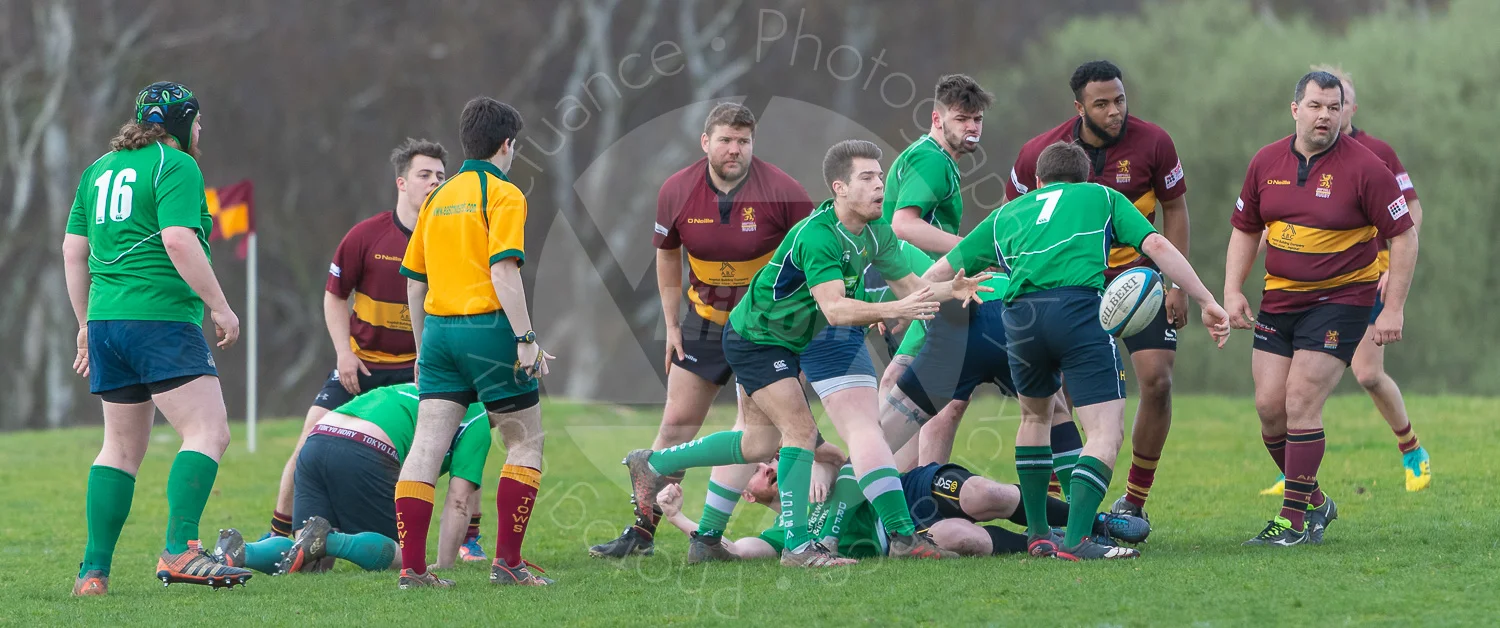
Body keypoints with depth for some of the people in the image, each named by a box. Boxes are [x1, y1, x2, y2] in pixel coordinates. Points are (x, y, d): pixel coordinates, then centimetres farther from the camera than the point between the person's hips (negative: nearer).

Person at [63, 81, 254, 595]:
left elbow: (73, 250, 20)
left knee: (121, 447, 13)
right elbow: (179, 241, -18)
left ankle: (94, 571, 8)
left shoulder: (99, 169, 19)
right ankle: (179, 551, -25)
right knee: (209, 432, -11)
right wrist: (219, 306, -12)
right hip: (161, 318, -8)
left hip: (106, 321, 8)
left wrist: (86, 323, 26)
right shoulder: (176, 166, -5)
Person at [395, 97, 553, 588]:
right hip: (486, 326, -6)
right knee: (525, 443, 6)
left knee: (426, 447, 0)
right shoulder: (503, 194, -4)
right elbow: (503, 270, -15)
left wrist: (423, 350, 26)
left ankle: (411, 566, -5)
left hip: (439, 327, 6)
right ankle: (507, 562, 0)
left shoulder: (439, 198, 16)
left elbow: (414, 281, 18)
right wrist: (526, 339, -16)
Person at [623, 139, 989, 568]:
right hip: (755, 337, -9)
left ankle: (652, 465, 34)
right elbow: (834, 308, -43)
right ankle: (796, 545, -13)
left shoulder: (876, 234, -6)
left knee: (760, 444, 17)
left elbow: (910, 286, 1)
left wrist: (950, 289, -19)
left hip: (791, 341, 10)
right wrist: (894, 310, -55)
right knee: (800, 431, -17)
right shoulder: (816, 236, -33)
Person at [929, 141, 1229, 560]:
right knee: (1106, 433, -4)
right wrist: (1207, 302, 12)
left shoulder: (1007, 214, 32)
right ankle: (1075, 540, -21)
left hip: (1019, 314, 4)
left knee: (1035, 415, 29)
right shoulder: (1101, 197, 26)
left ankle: (1037, 534, 28)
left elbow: (940, 272, 36)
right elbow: (1156, 246, 12)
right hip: (1078, 304, -4)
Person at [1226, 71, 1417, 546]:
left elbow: (1403, 235, -8)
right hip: (1279, 299, 5)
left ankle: (1296, 519, -3)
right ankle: (1314, 501, 21)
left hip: (1341, 298, -5)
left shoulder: (1364, 168, -12)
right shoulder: (1266, 163, 3)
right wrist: (1232, 290, 3)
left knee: (1301, 404, -13)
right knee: (1269, 406, 1)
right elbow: (1245, 229, 15)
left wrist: (1393, 310, -12)